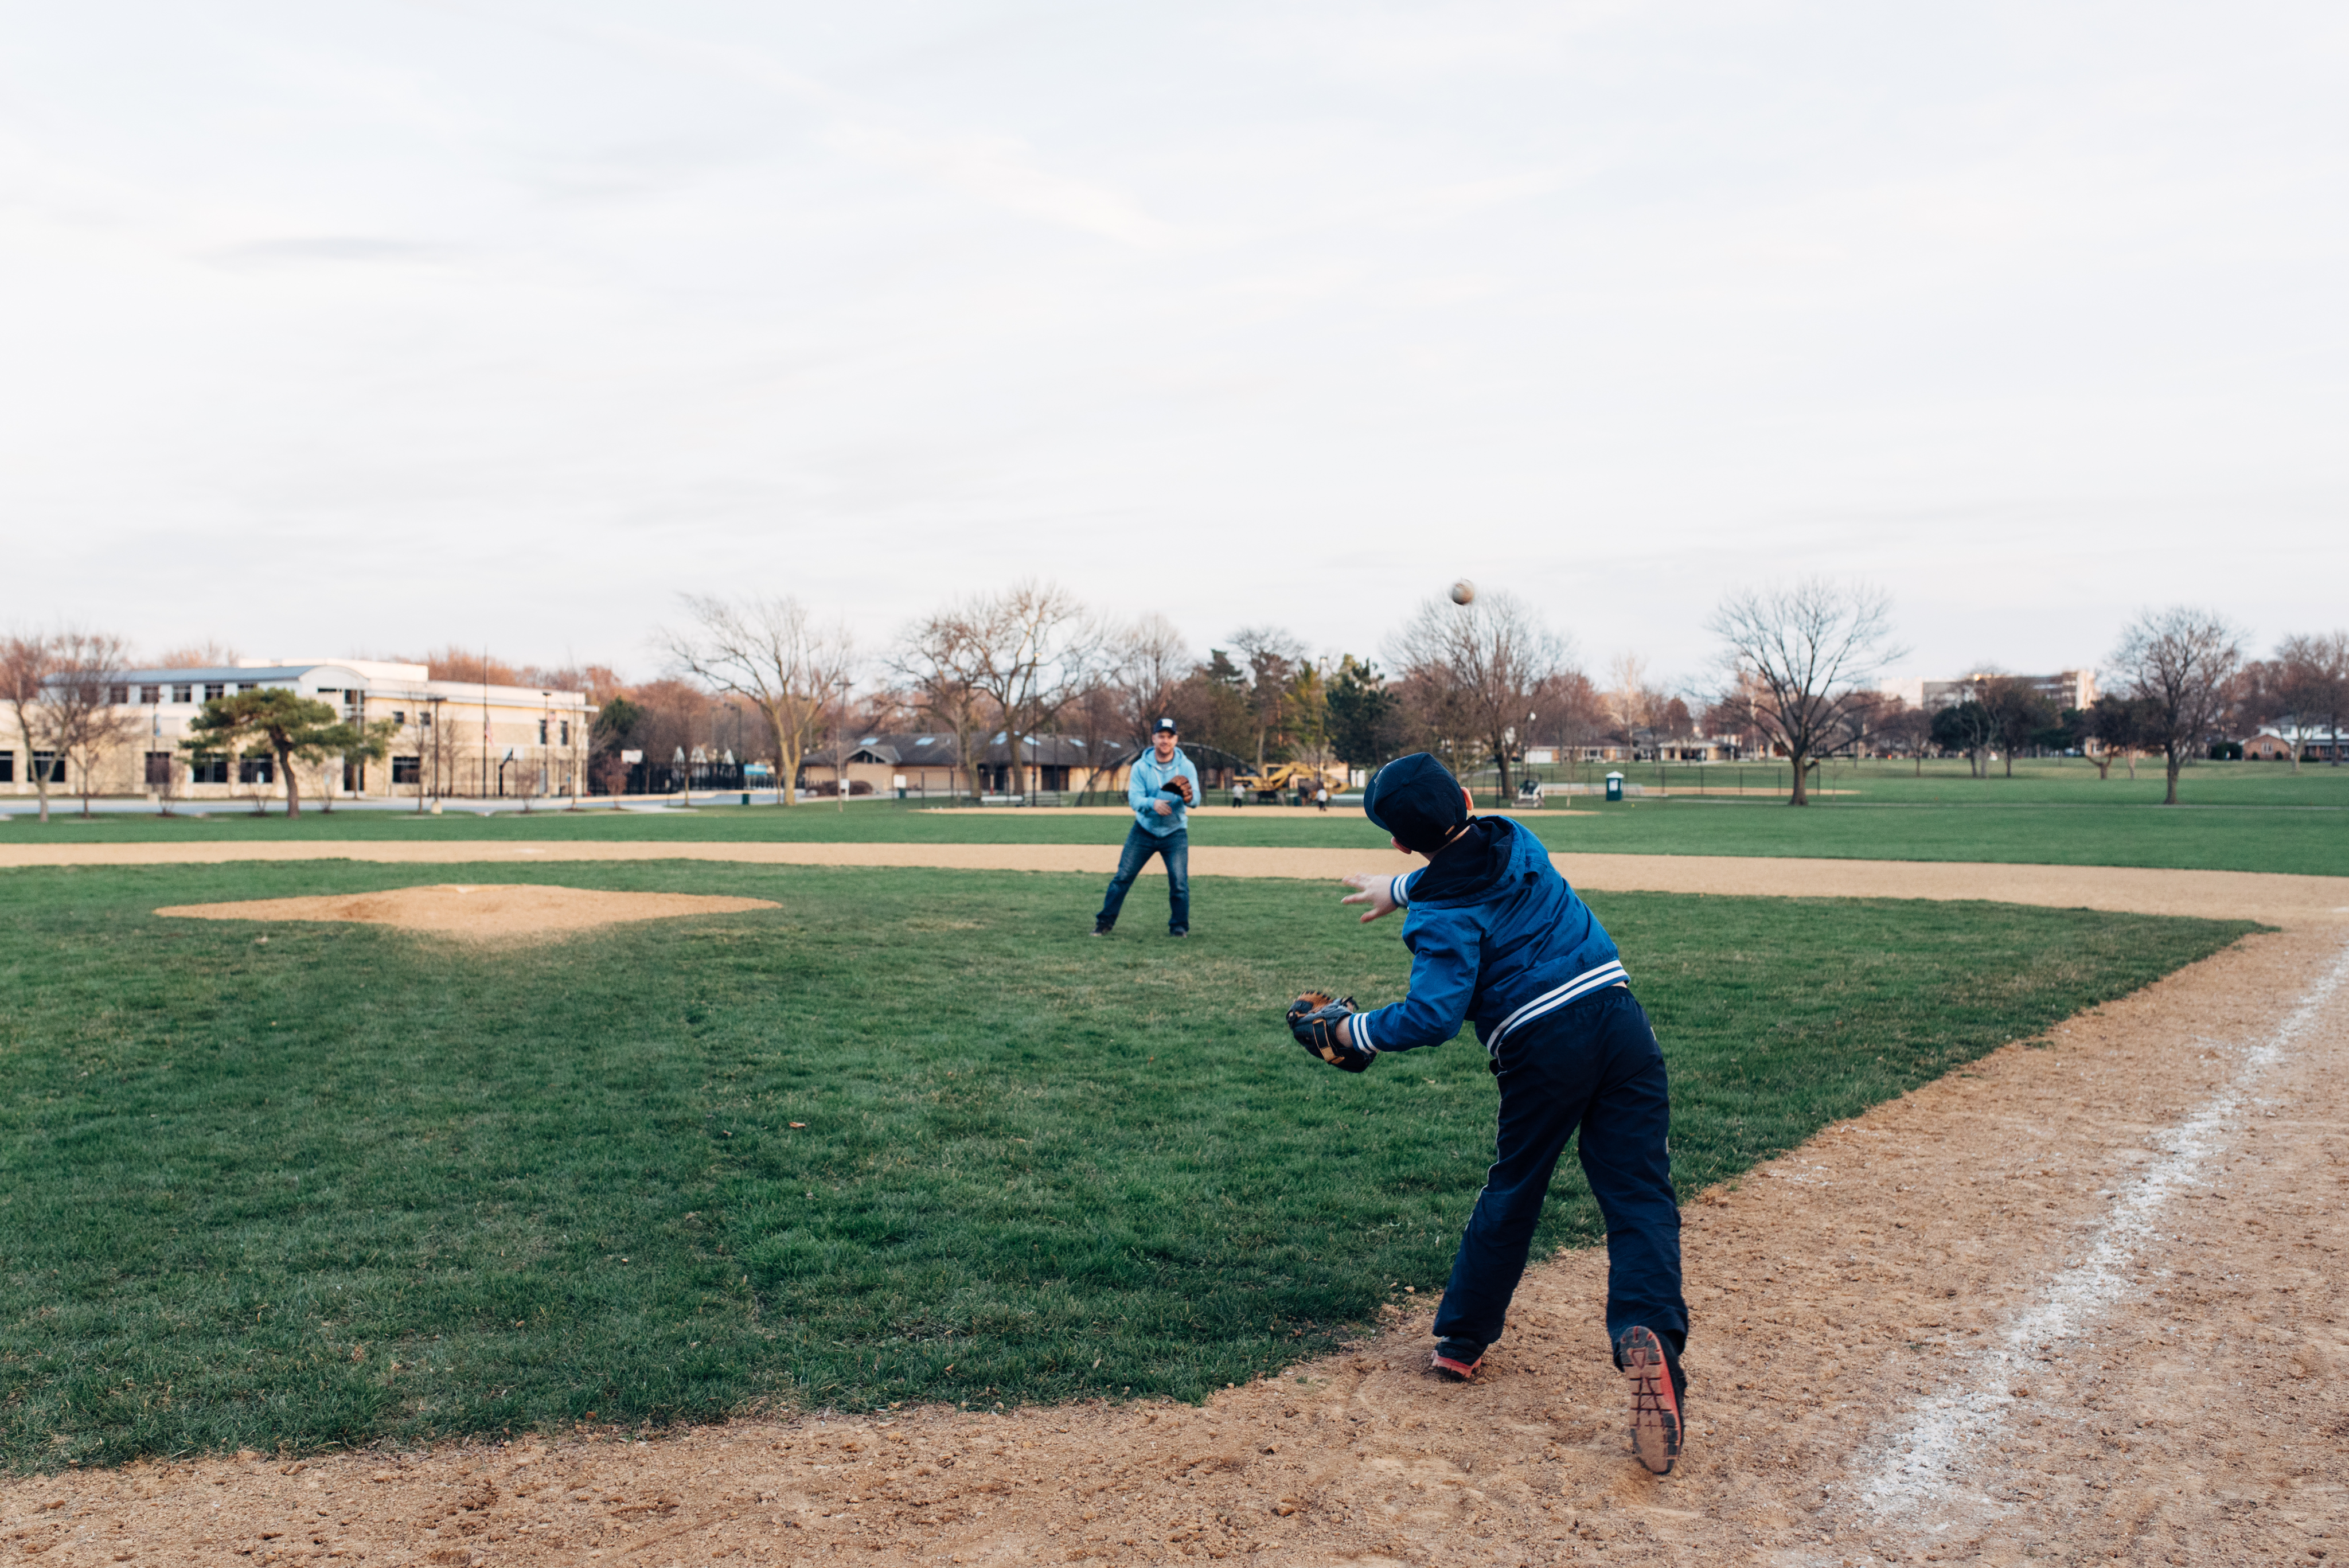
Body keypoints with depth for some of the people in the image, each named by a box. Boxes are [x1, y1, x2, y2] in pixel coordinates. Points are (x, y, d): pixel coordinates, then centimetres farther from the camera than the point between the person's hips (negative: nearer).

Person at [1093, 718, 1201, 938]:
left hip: (1175, 833, 0)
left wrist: (1189, 798, -42)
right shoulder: (1141, 767, -7)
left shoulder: (1186, 767, -6)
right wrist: (1153, 803, -39)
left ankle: (1179, 927, 6)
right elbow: (1134, 798, -18)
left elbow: (1195, 797, -17)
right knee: (1123, 877, 0)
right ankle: (1104, 922, 9)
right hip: (1144, 831, 1)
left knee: (1179, 883, -9)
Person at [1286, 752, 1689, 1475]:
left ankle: (1461, 1341, 29)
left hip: (1542, 1048, -4)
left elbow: (1432, 1015, -19)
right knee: (1639, 1197, -1)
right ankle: (1649, 1334, -23)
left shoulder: (1442, 912, -8)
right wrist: (1402, 889, 45)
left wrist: (1355, 1032, -6)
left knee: (1511, 1195, 16)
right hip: (1619, 1018, 4)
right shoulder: (1517, 843, 11)